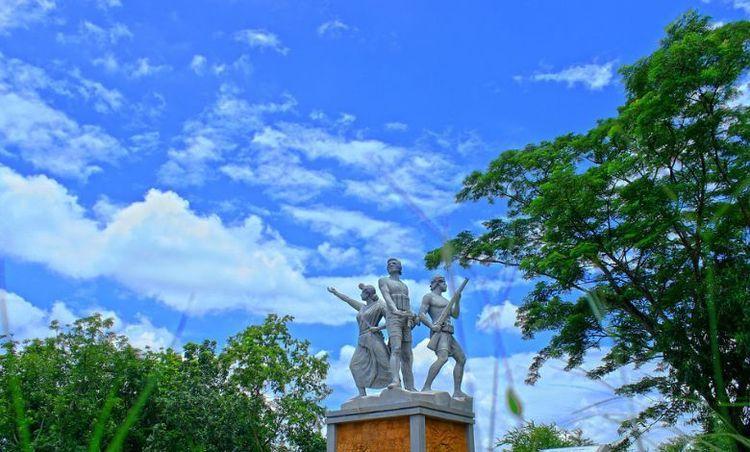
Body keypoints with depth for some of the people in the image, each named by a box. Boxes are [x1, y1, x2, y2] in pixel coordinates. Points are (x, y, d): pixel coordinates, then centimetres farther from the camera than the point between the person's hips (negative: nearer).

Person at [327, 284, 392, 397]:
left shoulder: (379, 305, 2)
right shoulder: (362, 307, 21)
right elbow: (348, 300, 32)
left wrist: (379, 328, -13)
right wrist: (335, 292, 39)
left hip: (374, 339, -7)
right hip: (363, 342, 7)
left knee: (386, 365, -12)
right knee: (354, 365, -8)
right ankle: (362, 394, -10)